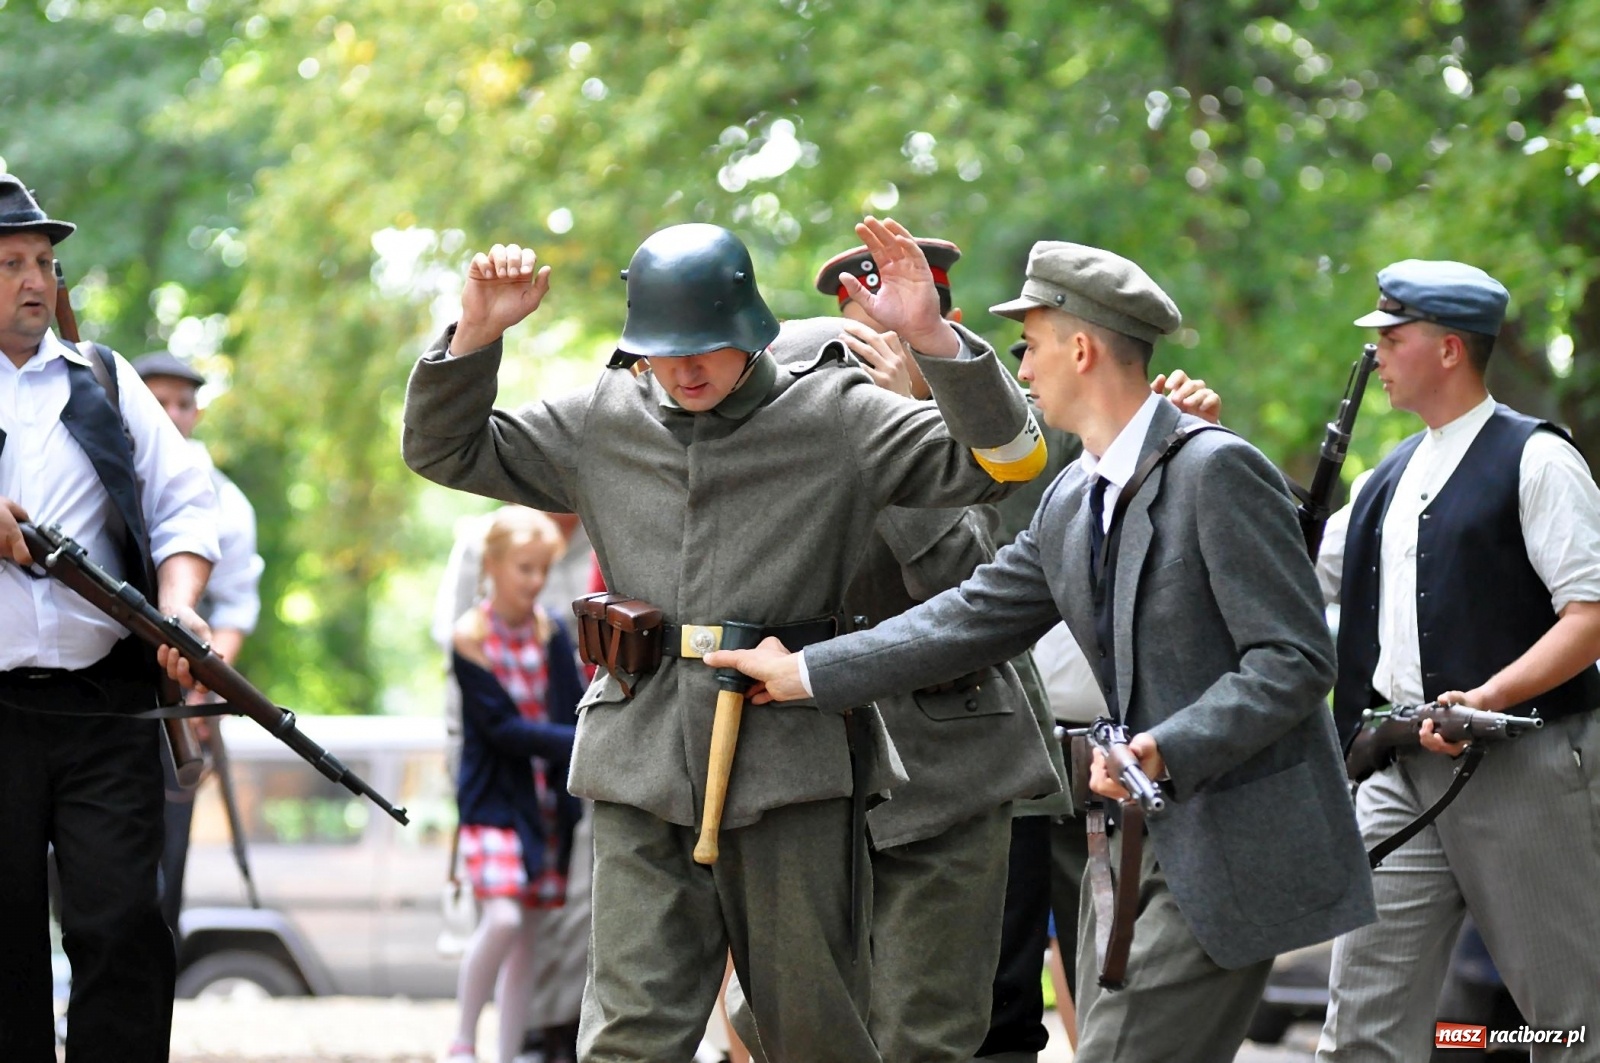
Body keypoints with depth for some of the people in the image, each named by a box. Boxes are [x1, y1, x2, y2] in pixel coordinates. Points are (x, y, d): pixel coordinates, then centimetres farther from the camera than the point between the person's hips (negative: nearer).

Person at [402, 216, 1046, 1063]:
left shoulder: (836, 416, 1)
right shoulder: (602, 424, 11)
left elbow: (1005, 460, -5)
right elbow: (444, 450, 19)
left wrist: (932, 338, -19)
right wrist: (476, 336, 2)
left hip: (787, 766, -2)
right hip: (642, 771, 2)